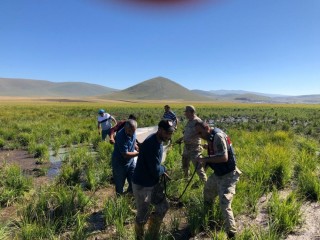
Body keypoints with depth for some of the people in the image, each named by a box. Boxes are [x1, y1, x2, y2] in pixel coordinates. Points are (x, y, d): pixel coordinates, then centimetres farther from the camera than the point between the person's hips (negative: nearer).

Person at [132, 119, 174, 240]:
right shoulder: (151, 144, -30)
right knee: (143, 216, 10)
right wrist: (164, 168, -6)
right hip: (142, 185, -9)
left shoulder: (158, 141, 1)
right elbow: (155, 171, -26)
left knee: (163, 207, 17)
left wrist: (162, 171, 0)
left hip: (154, 182, 9)